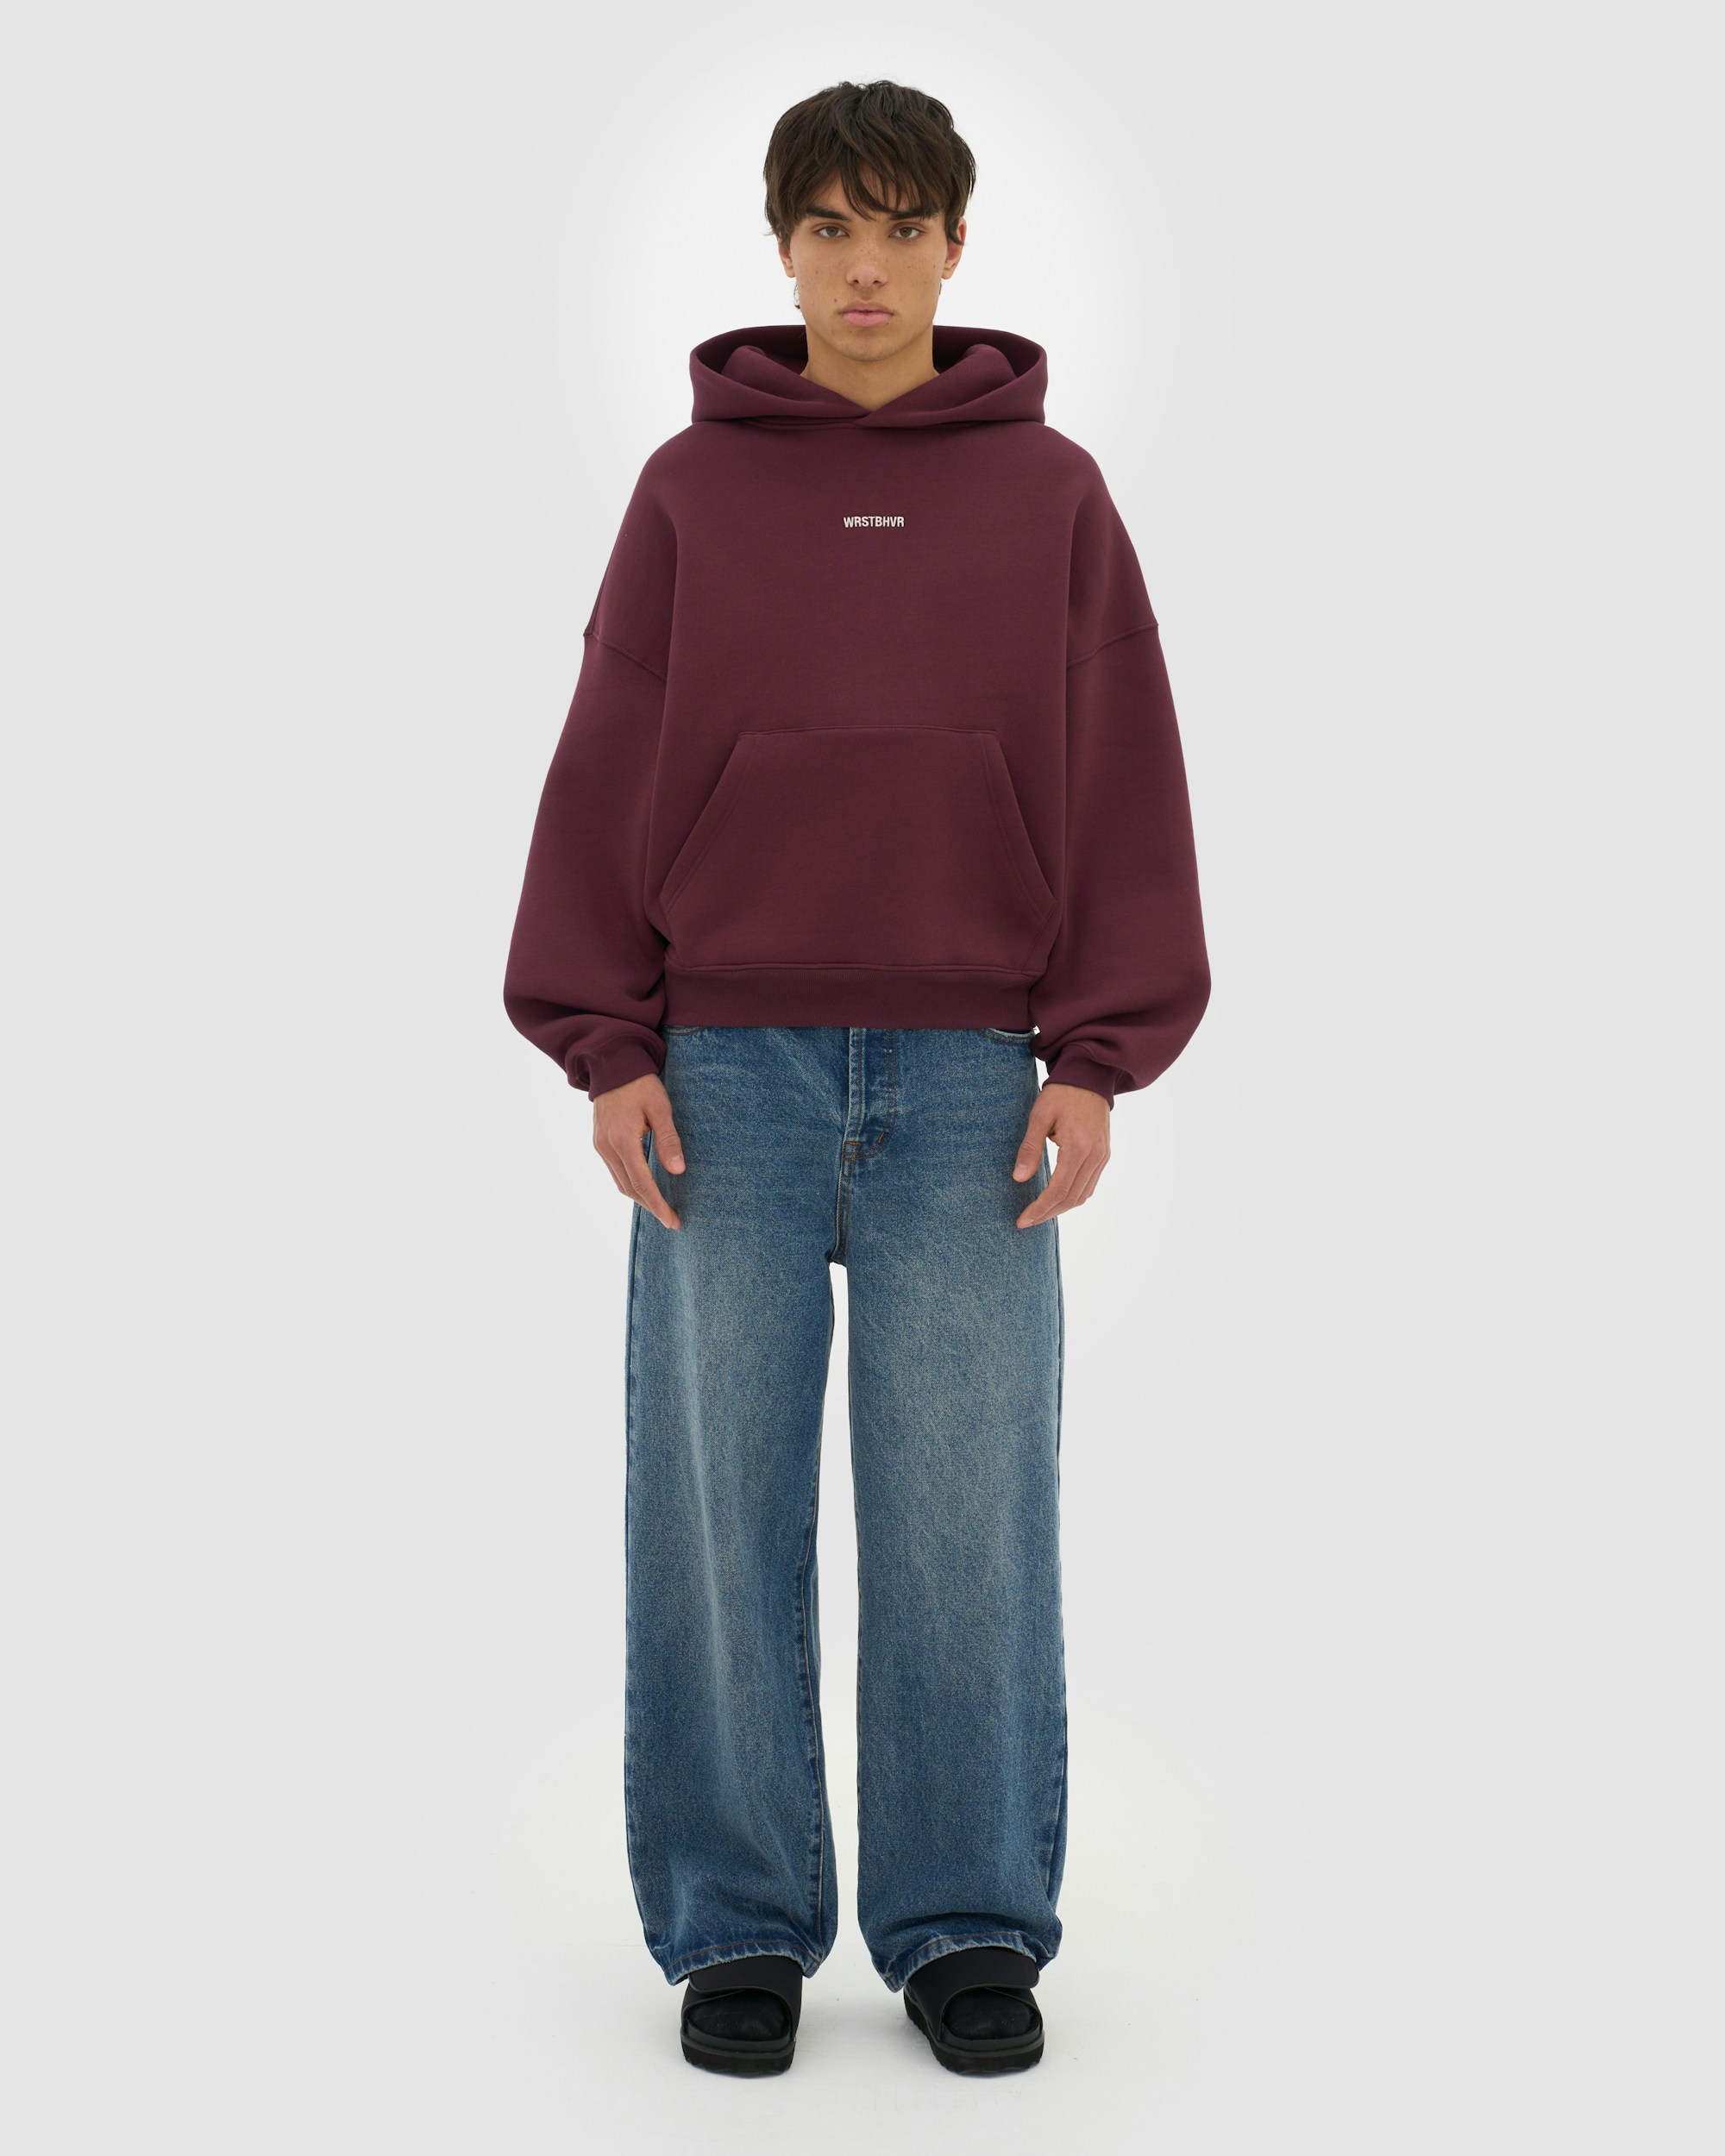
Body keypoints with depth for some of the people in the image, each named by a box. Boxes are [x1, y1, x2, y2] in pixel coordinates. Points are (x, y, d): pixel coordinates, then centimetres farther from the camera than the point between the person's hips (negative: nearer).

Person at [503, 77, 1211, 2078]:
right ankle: (738, 1928, 16)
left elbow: (1121, 784, 5)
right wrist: (607, 1045, -3)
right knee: (717, 1504, 3)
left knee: (967, 1507, 2)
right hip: (727, 1067, 0)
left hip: (969, 1069, 0)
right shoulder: (692, 487, 7)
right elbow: (608, 771, 5)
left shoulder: (1050, 493, 8)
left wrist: (1096, 1054, -3)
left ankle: (969, 1927, 16)